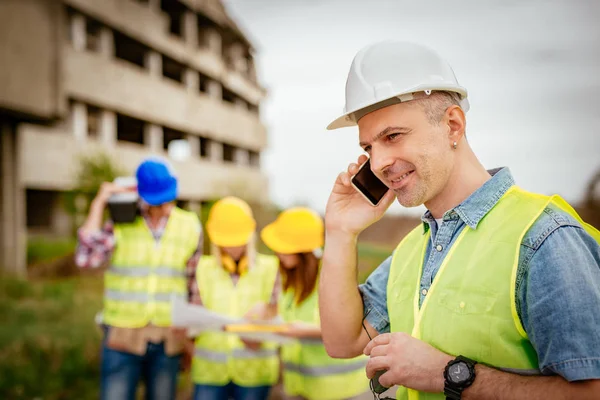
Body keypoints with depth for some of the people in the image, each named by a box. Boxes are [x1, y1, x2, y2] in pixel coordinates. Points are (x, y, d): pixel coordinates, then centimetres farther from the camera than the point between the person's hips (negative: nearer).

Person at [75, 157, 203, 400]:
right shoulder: (120, 223, -5)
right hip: (123, 337, -2)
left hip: (168, 341, 2)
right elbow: (86, 258, -22)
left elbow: (194, 283, 8)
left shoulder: (190, 226, 0)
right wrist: (99, 203, -18)